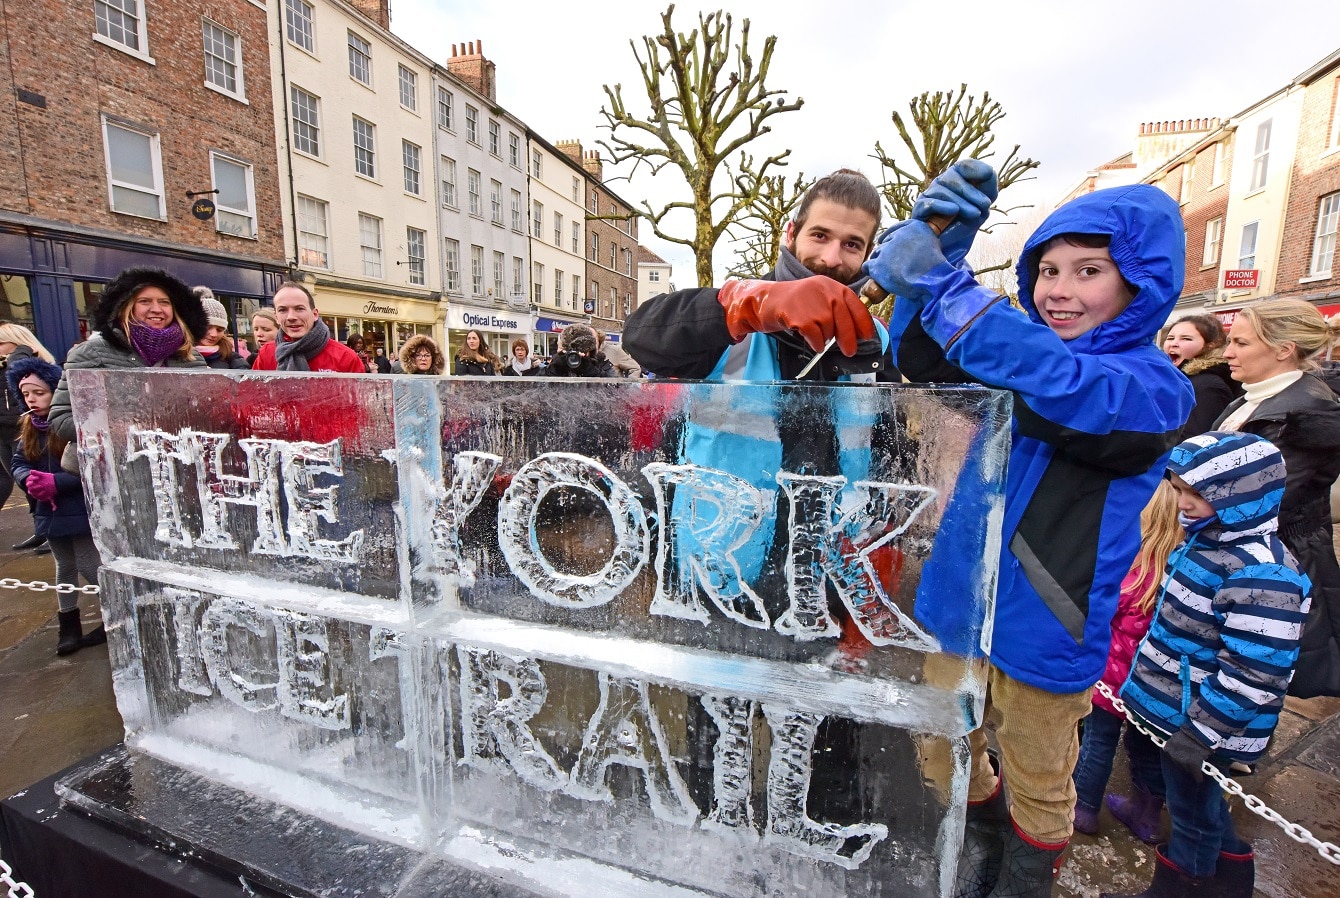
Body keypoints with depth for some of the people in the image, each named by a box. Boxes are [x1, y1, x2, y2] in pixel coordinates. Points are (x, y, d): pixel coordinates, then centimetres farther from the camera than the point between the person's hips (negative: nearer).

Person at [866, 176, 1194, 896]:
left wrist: (939, 283, -37)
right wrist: (939, 245, -22)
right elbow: (922, 360, -9)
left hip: (1041, 630, -4)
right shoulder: (1019, 348, 3)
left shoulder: (1153, 387, -14)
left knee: (1038, 788, 21)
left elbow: (1062, 388, -36)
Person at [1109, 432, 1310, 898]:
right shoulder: (1205, 543, 3)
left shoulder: (1260, 574, -26)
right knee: (1199, 803, 27)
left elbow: (1252, 675, -25)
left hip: (1201, 722, -9)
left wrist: (1199, 733, -21)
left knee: (1193, 808, 13)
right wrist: (1142, 682, 20)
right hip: (1172, 707, 9)